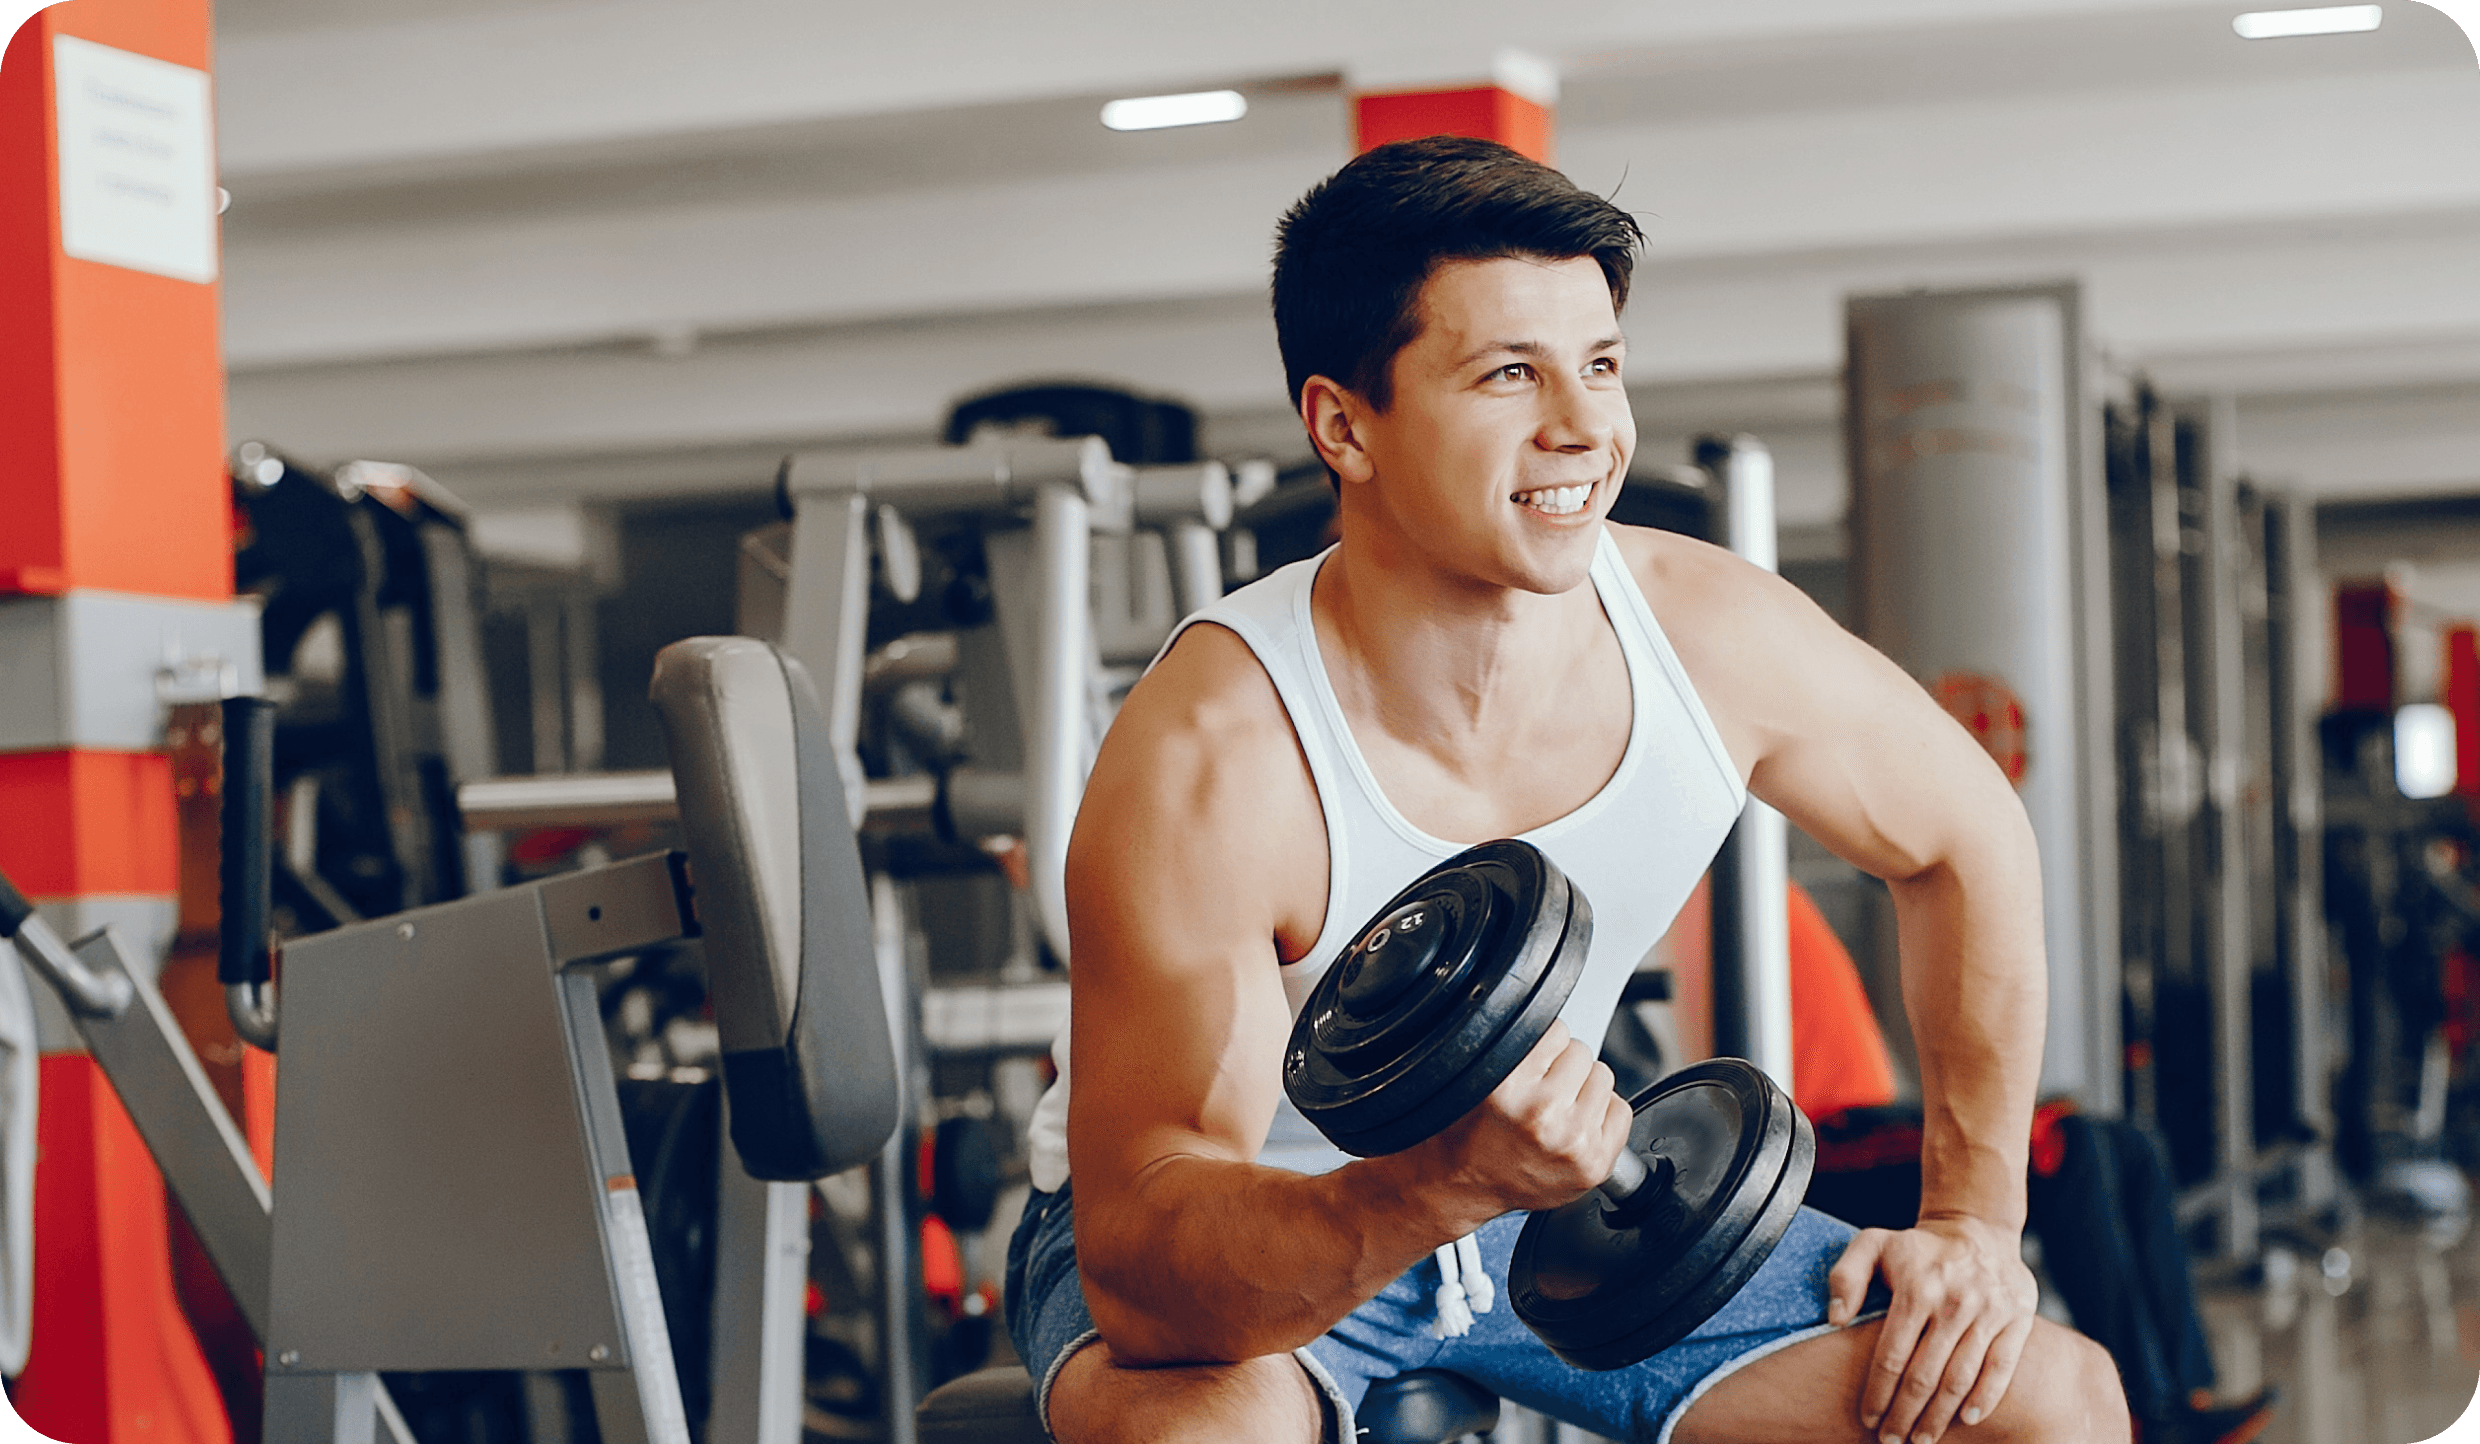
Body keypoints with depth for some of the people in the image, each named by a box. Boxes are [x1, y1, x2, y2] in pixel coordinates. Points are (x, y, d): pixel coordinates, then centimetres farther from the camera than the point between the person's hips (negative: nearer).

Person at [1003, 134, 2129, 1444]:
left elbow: (1967, 842, 5)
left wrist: (1972, 1218, 1)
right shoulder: (1214, 760, -31)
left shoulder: (1714, 635, -16)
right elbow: (1140, 1262, -35)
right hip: (1244, 1239, -4)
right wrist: (1445, 1182, -51)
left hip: (1559, 1192, 5)